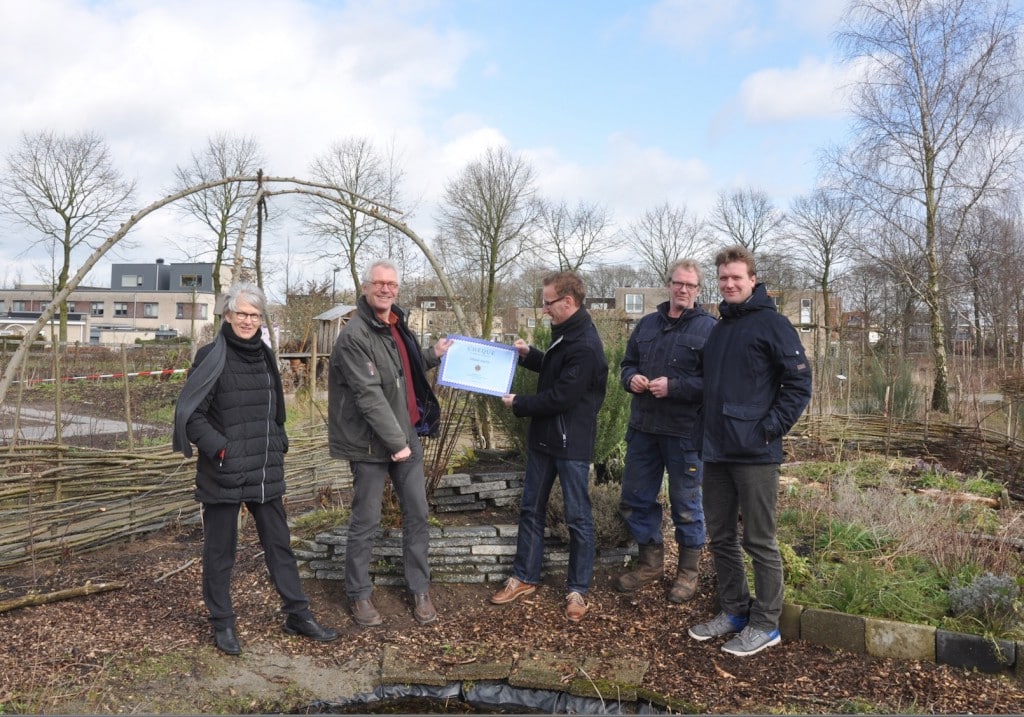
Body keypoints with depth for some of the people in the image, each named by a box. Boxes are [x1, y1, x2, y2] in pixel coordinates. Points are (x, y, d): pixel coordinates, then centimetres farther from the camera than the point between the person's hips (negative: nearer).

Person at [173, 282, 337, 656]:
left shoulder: (265, 356, 9)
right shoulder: (211, 357, -9)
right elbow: (190, 414, -11)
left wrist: (278, 445, 11)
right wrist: (220, 449, -19)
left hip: (265, 471, 6)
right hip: (224, 473, -5)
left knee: (279, 543, 13)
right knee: (220, 550, 8)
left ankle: (298, 614, 24)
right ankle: (222, 624, 24)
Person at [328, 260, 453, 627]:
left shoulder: (396, 325, 10)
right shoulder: (355, 335, -17)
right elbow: (369, 395, -23)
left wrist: (432, 355, 13)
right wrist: (395, 441, -23)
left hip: (407, 435, 8)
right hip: (371, 442, -7)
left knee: (417, 515, 11)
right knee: (365, 522, 5)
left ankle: (420, 590, 25)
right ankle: (359, 595, 22)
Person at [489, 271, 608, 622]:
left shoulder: (585, 347, -22)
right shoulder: (564, 334, 8)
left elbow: (560, 397, -24)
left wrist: (518, 404, -10)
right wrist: (529, 354, 6)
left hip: (571, 444, -9)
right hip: (543, 437, 9)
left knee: (578, 518, 5)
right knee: (531, 509, 15)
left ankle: (578, 589, 18)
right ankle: (524, 577, 28)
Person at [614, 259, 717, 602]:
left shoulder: (709, 328, -7)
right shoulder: (647, 324, 11)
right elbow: (627, 364, 18)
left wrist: (674, 387, -22)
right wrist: (631, 378, -4)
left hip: (684, 432, -6)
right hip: (643, 429, 6)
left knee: (686, 505, 8)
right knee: (635, 499, 14)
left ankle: (688, 571, 26)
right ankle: (650, 561, 32)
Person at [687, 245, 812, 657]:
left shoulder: (771, 324, -7)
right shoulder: (718, 329, 16)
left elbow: (799, 383, -11)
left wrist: (770, 428, -16)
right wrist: (706, 430, 13)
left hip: (754, 453, -8)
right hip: (716, 452, 8)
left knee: (759, 541, 2)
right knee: (721, 537, 14)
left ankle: (765, 624, 15)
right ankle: (733, 610, 29)